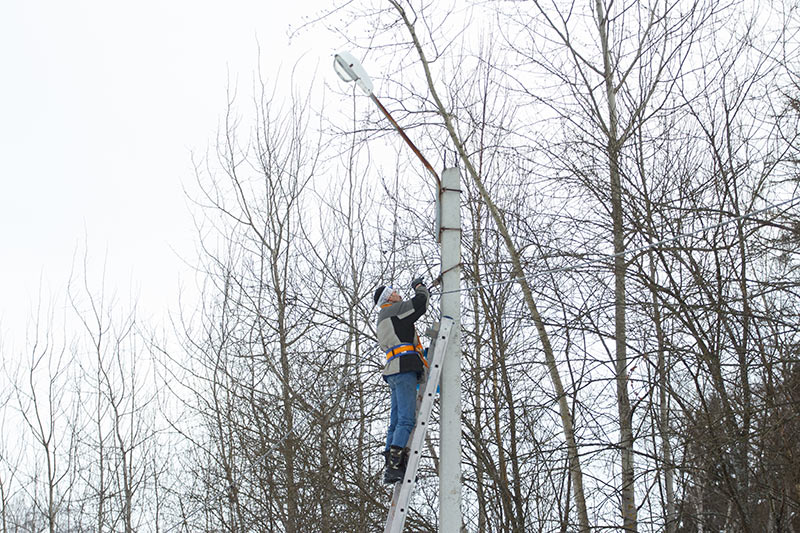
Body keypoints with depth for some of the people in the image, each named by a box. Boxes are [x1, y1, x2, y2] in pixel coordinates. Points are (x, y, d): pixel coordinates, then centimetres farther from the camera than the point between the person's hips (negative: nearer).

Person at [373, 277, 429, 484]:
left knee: (396, 422, 7)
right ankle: (394, 466, -25)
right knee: (406, 420, -16)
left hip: (395, 373, 10)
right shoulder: (393, 311, 0)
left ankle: (391, 467, 3)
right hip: (404, 368, -10)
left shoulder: (385, 319, 29)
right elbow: (420, 302, -4)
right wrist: (419, 287, 14)